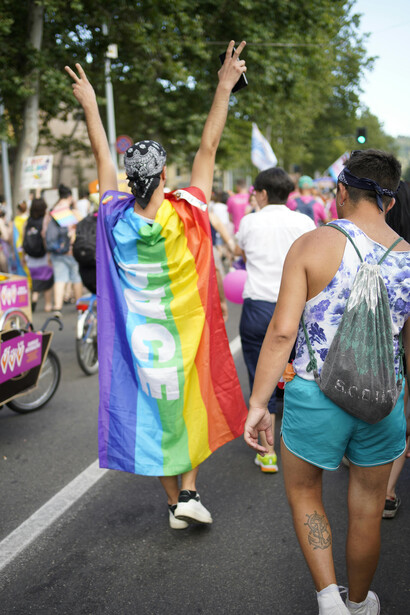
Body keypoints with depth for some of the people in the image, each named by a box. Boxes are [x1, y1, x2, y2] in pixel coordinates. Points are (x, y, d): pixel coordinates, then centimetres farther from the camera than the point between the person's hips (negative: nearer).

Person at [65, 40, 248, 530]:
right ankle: (188, 492, 11)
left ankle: (173, 503, 23)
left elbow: (102, 155, 1)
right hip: (185, 333, -2)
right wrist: (224, 88, -10)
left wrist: (89, 105, 14)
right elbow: (207, 149, -15)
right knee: (192, 407, 17)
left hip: (139, 338, 2)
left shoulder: (116, 219, -12)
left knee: (154, 413, 12)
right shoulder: (185, 215, -18)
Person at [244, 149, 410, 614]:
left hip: (314, 399, -2)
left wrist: (258, 403, -8)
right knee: (367, 510, 21)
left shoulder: (311, 245, -10)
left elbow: (282, 331, -15)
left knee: (303, 494, 23)